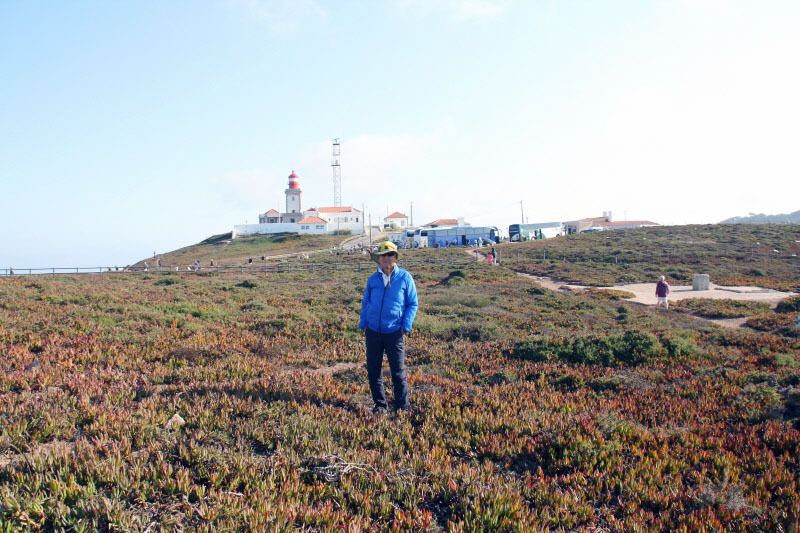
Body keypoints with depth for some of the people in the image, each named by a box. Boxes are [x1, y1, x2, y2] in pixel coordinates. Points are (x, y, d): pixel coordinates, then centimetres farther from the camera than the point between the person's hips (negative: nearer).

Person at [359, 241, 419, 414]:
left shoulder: (405, 277, 0)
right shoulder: (373, 279, 9)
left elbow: (413, 303, 2)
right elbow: (365, 303, 17)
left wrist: (406, 326, -7)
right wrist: (363, 324, 6)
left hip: (394, 333, -3)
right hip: (373, 332, 4)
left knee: (398, 372, 3)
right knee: (373, 371, 8)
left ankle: (402, 408, 14)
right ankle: (380, 405, 24)